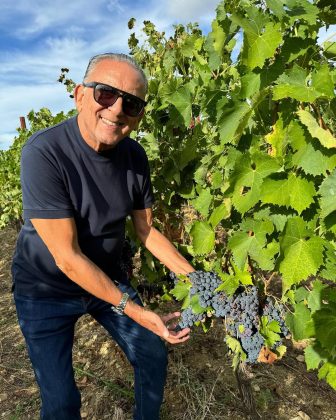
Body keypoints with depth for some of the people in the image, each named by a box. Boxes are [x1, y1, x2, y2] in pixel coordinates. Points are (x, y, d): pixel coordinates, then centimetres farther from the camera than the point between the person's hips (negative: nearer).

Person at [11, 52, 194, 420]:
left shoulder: (135, 156, -11)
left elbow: (146, 230, -1)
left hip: (108, 278, 5)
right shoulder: (43, 153, -28)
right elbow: (68, 258, -27)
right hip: (46, 289, -4)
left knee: (153, 356, 14)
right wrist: (131, 309, -26)